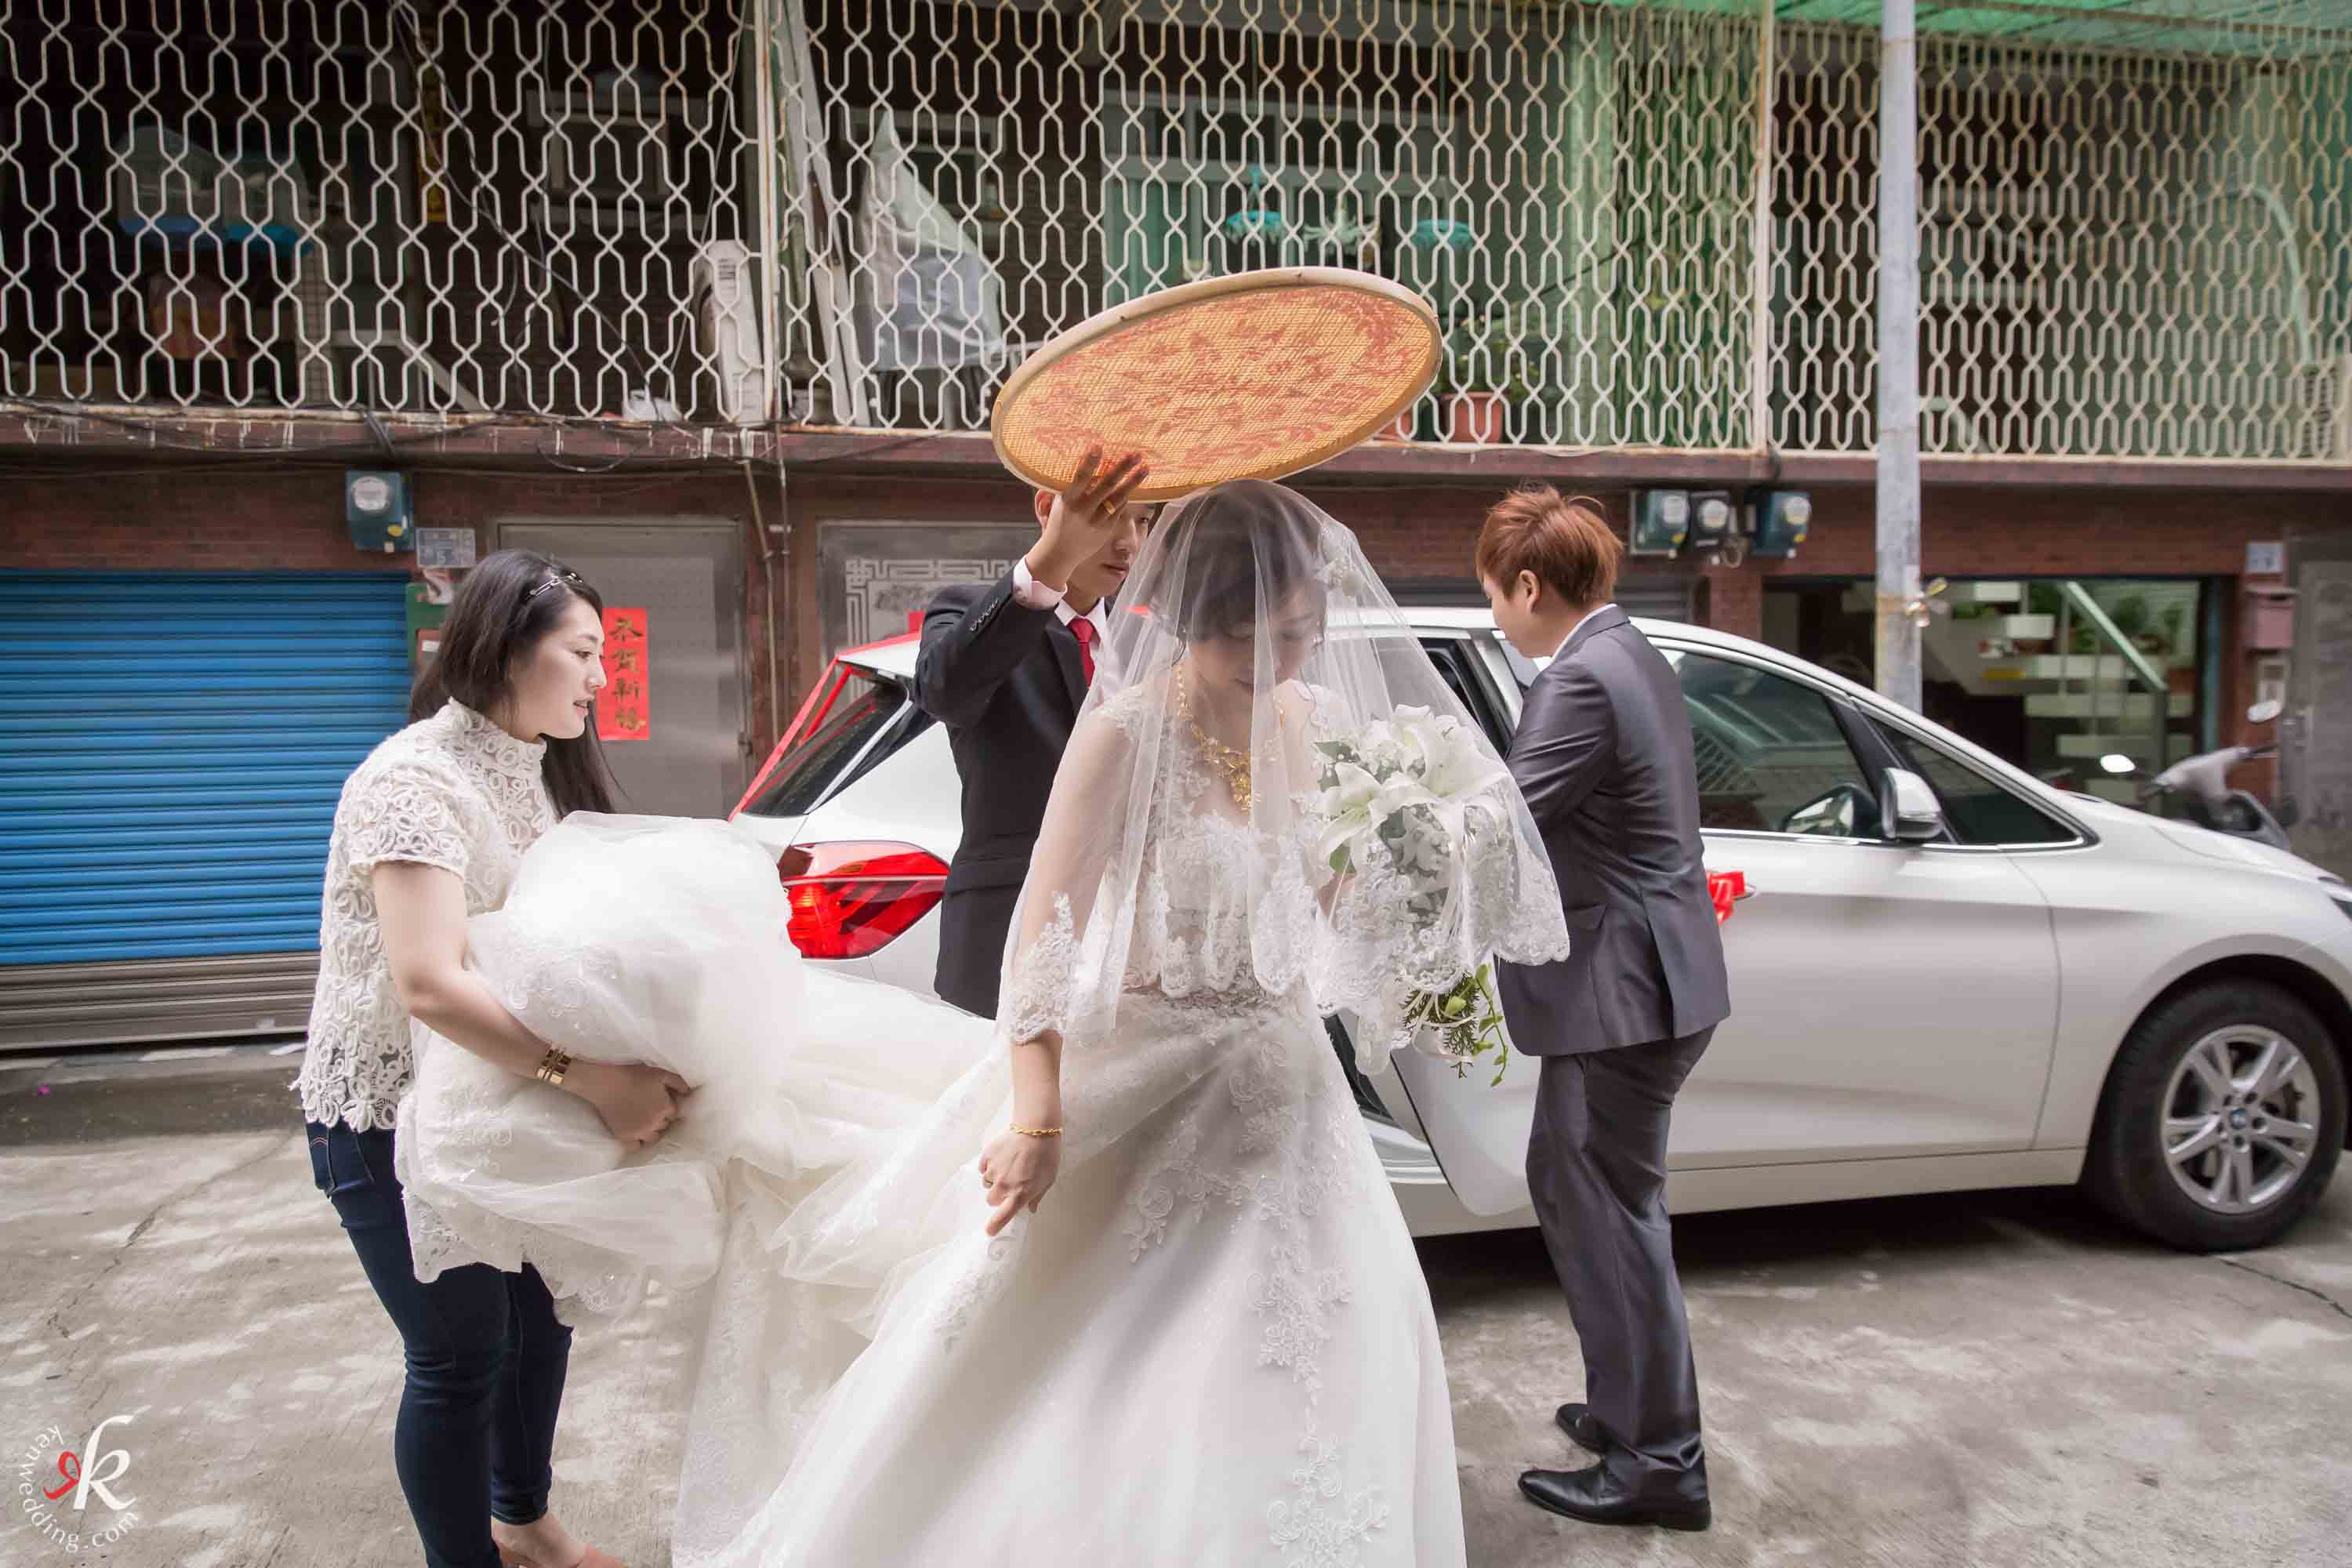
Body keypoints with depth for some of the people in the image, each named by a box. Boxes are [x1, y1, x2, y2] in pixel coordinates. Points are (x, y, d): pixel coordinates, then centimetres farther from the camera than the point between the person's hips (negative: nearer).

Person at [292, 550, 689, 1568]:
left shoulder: (540, 771, 5)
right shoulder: (416, 780, -23)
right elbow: (430, 986, -33)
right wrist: (596, 1084, -37)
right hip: (393, 1115, -8)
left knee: (540, 1305, 17)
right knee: (459, 1352, 1)